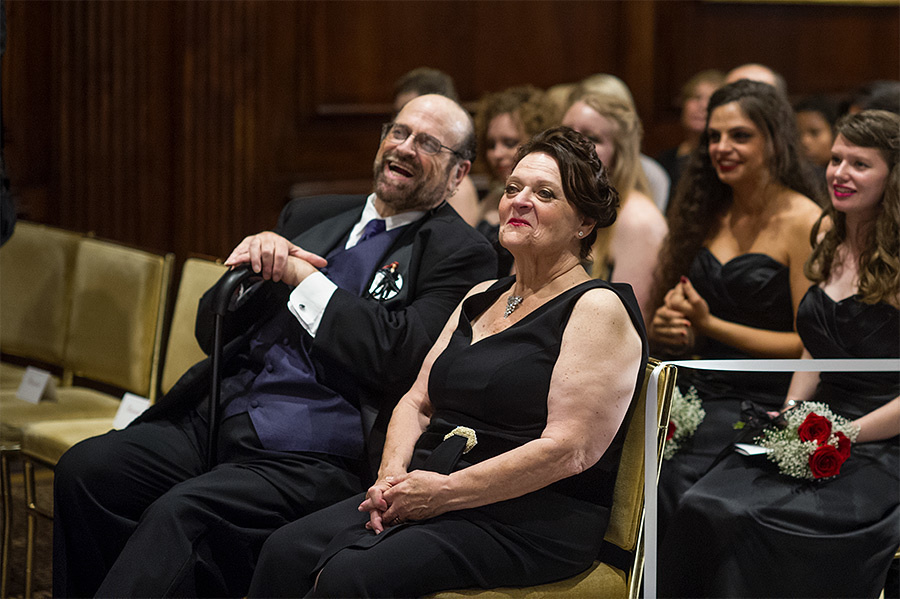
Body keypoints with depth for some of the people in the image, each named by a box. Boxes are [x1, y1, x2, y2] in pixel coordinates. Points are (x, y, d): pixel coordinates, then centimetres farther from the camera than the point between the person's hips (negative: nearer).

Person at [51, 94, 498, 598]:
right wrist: (253, 261, -1)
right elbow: (211, 331, 20)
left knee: (179, 514, -31)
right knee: (85, 467, -18)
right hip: (216, 423, 7)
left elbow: (400, 359, -14)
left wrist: (302, 277, -6)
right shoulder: (312, 219, 21)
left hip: (314, 459, -6)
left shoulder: (461, 253, 2)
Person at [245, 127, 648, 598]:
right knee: (284, 554, -18)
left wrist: (445, 491, -15)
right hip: (427, 493, 7)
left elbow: (571, 449, -15)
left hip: (529, 520, -7)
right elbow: (418, 401, 20)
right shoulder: (481, 298, 21)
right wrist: (392, 476, -2)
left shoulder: (598, 308, -5)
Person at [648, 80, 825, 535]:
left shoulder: (804, 223, -5)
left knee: (670, 475, -30)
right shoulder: (709, 215, 14)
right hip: (697, 387, 6)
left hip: (765, 400, -6)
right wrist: (665, 329, -3)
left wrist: (709, 325, -12)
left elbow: (811, 344, -8)